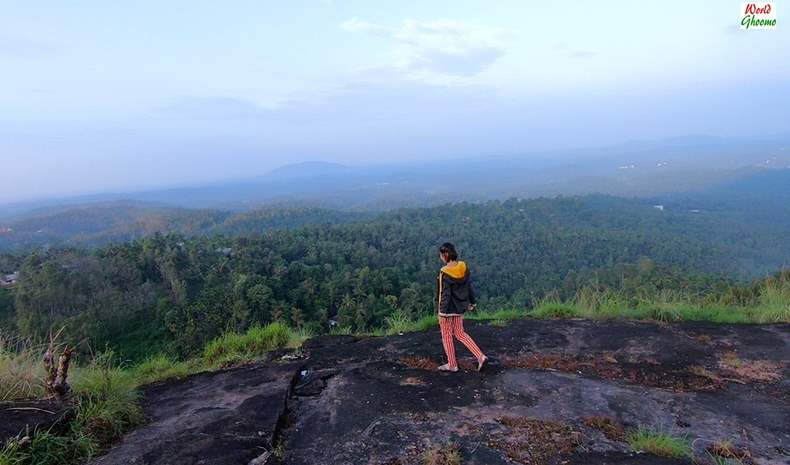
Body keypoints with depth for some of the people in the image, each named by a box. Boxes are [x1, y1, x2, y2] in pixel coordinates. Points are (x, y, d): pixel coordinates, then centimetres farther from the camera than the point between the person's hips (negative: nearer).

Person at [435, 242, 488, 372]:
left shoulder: (445, 272, -23)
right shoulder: (463, 267, -2)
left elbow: (445, 294, -20)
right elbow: (469, 286, 7)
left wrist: (442, 313, -14)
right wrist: (471, 302, 19)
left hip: (448, 309, -7)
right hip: (460, 307, 7)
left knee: (446, 335, 11)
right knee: (459, 333, 20)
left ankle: (452, 364, 23)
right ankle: (481, 356, 12)